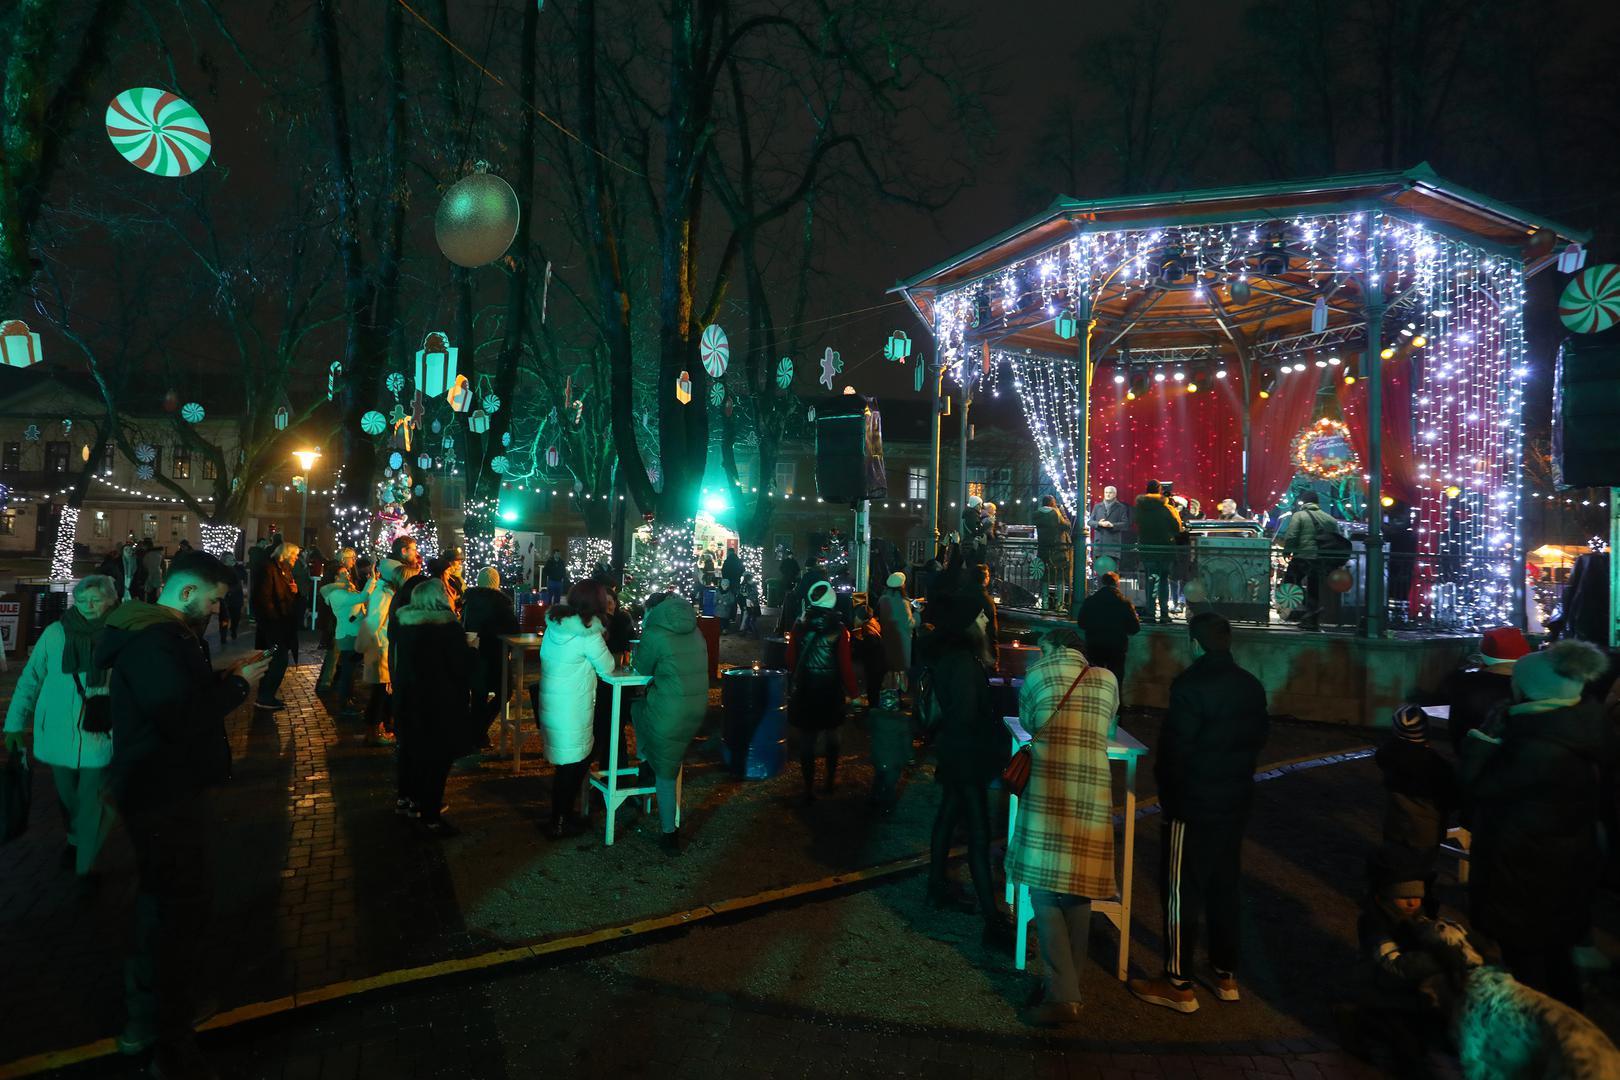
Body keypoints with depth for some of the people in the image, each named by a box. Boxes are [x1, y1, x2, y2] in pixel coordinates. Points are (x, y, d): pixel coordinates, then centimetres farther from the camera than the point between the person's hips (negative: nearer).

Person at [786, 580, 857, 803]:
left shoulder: (800, 625, -3)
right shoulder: (838, 629, -12)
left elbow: (791, 659, 4)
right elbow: (845, 665, -13)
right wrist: (851, 690, 0)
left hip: (804, 691, 1)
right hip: (831, 690, -1)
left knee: (806, 740, 7)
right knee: (831, 736, 19)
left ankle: (809, 788, 9)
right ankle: (831, 779, 31)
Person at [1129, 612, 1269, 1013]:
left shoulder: (1191, 685, -22)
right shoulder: (1252, 687, 3)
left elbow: (1174, 748, -20)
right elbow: (1258, 738, 12)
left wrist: (1168, 793, -5)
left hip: (1193, 806, -7)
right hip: (1235, 802, 8)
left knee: (1182, 891, 2)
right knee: (1226, 886, 17)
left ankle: (1178, 984, 10)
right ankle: (1225, 974, 29)